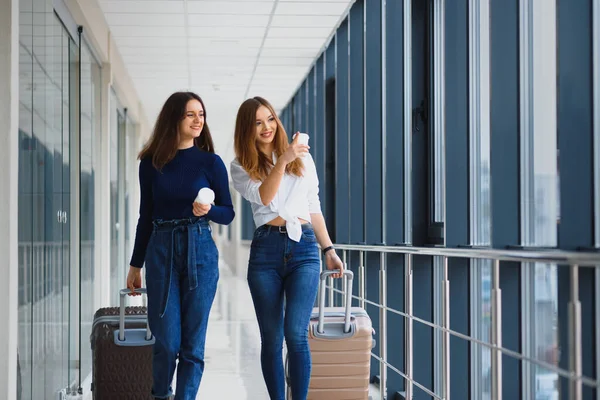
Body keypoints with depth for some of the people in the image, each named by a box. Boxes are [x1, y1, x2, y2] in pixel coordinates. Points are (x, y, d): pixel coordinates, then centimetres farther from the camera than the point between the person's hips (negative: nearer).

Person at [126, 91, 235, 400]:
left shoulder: (210, 162, 2)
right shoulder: (151, 163, 6)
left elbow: (228, 213, 5)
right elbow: (145, 216, 12)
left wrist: (207, 210, -17)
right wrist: (135, 265, 12)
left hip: (200, 252, -1)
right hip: (160, 251, 1)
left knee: (193, 340, 0)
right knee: (167, 340, 0)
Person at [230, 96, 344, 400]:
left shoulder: (303, 158, 13)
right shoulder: (240, 167, 7)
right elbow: (263, 197, -11)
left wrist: (329, 250, 14)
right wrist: (283, 161, -22)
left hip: (304, 248, 0)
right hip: (266, 249, 0)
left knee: (296, 333, -13)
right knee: (271, 338, 3)